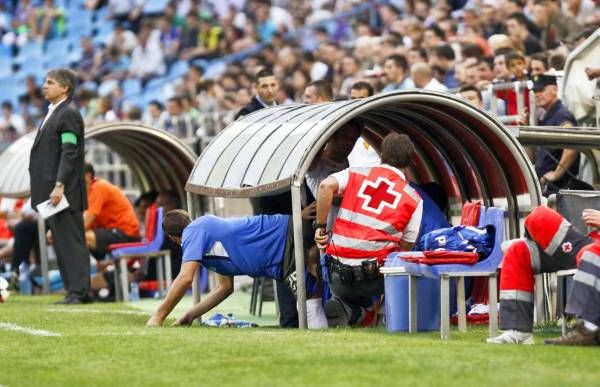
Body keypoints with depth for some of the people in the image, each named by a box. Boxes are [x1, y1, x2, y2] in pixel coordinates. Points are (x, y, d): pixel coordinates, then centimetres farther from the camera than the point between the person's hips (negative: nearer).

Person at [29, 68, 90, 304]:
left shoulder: (69, 115, -10)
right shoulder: (53, 114, 20)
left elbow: (69, 153, -18)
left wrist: (60, 185, -24)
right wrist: (53, 187, 18)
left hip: (64, 193, -10)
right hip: (51, 191, 10)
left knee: (70, 241, -9)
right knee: (63, 242, 9)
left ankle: (78, 291, -8)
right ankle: (76, 291, 12)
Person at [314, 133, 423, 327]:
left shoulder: (356, 174, 11)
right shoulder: (413, 199, 8)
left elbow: (326, 186, -9)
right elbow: (406, 246, 7)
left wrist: (320, 226, -3)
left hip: (338, 271, 2)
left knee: (348, 299, 31)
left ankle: (343, 308, -6)